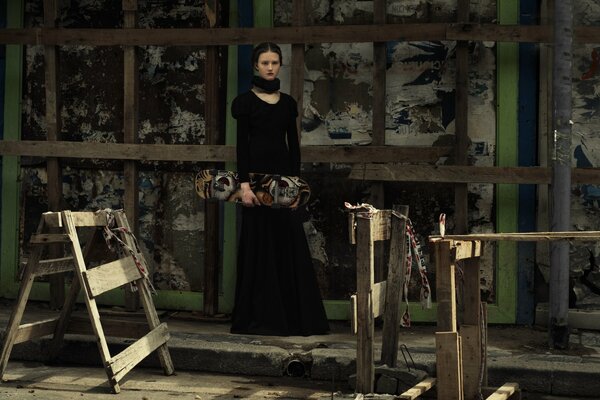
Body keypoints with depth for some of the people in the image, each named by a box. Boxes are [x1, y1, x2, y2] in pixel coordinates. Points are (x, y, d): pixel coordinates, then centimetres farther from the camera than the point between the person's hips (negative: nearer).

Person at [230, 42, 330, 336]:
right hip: (257, 173, -5)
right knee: (259, 244, -3)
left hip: (282, 174, 5)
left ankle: (293, 315, 9)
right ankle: (259, 316, 3)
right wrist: (244, 182, -15)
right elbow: (242, 144, -7)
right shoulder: (246, 100, -1)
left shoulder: (288, 102, 12)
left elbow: (293, 144, 12)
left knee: (289, 243, 3)